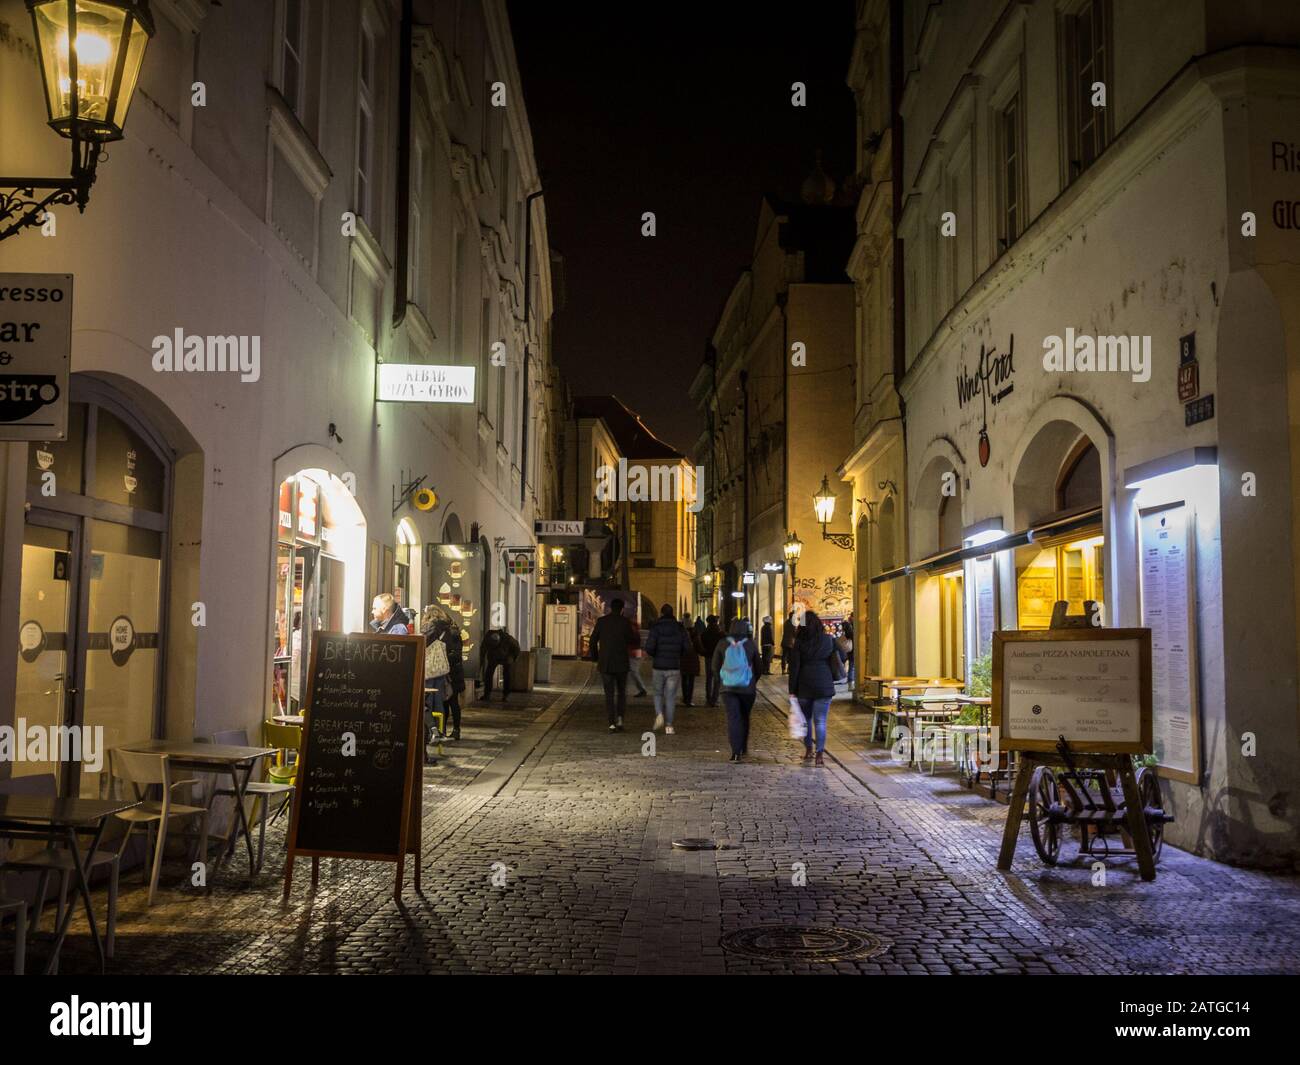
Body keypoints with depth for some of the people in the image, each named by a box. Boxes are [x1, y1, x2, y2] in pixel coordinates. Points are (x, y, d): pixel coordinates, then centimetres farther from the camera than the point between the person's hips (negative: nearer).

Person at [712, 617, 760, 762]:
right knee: (744, 717, 17)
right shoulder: (750, 645, -4)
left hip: (728, 687, 0)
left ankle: (736, 752, -10)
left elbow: (715, 666, 5)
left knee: (733, 718, -1)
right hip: (747, 688, 0)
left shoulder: (722, 644, -3)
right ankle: (743, 749, 26)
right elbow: (757, 667, 6)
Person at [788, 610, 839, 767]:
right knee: (820, 721, 0)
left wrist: (792, 691, -2)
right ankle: (819, 754, -6)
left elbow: (794, 667, -6)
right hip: (824, 685, 0)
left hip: (804, 686, 0)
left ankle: (808, 750, 27)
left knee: (806, 718, 18)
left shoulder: (799, 642, -6)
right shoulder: (829, 640, -1)